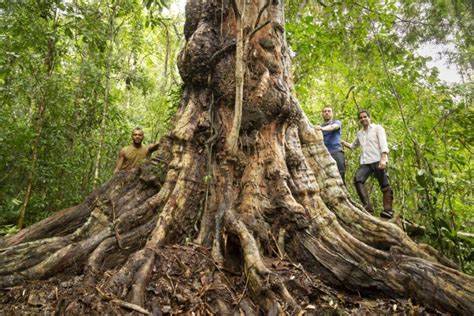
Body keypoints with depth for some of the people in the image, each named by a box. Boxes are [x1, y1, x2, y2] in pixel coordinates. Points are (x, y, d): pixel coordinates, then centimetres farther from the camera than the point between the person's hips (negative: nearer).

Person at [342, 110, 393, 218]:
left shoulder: (377, 128, 9)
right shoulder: (359, 133, 25)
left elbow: (383, 143, -5)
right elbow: (353, 146, 40)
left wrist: (383, 159, -19)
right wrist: (342, 142, 26)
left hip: (378, 161, -4)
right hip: (365, 163, 4)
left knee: (384, 185, -8)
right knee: (358, 179, -20)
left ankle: (388, 210, -9)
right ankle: (367, 206, -25)